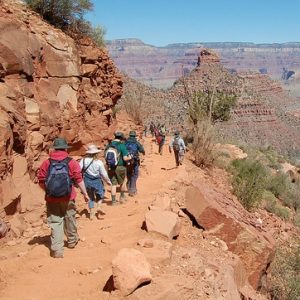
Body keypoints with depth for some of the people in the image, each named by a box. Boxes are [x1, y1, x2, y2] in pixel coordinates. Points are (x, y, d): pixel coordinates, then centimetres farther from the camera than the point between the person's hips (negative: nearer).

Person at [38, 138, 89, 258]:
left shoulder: (46, 163, -3)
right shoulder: (72, 162, -6)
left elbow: (41, 181, -2)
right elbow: (79, 179, -7)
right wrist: (85, 193, 4)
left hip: (51, 199, 0)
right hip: (68, 198, 0)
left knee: (55, 223, 6)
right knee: (70, 220, 20)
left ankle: (57, 250, 1)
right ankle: (72, 241, 40)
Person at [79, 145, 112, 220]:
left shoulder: (84, 160, -8)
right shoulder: (99, 162, -12)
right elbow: (104, 174, -6)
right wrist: (108, 181, 10)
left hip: (87, 182, 2)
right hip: (97, 181, -2)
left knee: (91, 197, 18)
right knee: (100, 194, 25)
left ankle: (91, 214, 21)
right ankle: (98, 205, 2)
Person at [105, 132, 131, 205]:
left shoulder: (108, 145, 3)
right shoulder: (122, 146, -13)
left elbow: (105, 157, 8)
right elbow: (125, 158, -17)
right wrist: (129, 157, 4)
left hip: (110, 168, 3)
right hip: (120, 167, -3)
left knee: (113, 184, 8)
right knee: (121, 182, 19)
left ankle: (113, 200, 7)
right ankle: (122, 196, 31)